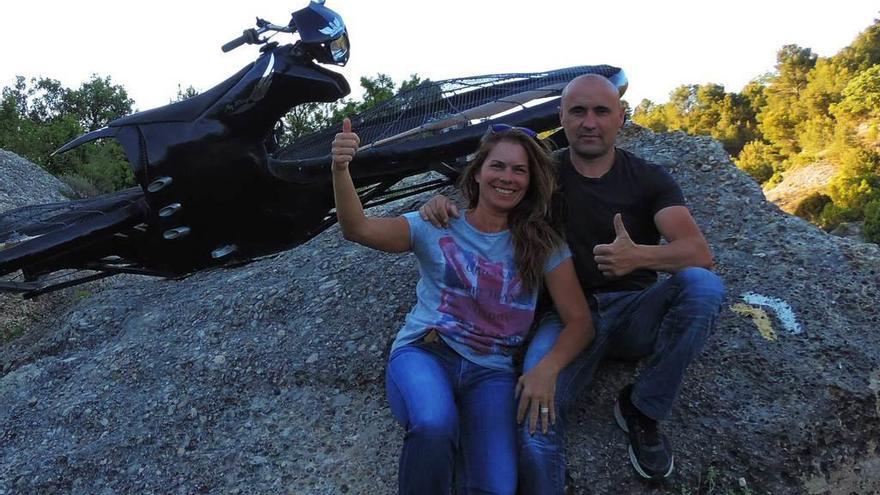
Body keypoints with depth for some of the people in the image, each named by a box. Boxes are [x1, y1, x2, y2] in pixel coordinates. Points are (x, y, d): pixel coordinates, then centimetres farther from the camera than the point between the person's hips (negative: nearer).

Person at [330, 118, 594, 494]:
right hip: (422, 354, 0)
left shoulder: (543, 244, 7)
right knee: (435, 425, -35)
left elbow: (579, 322, 3)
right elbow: (359, 230, -10)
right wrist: (340, 170, -28)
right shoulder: (436, 225, 4)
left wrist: (548, 368, -17)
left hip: (491, 372, 1)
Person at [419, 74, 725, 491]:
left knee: (702, 284, -30)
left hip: (636, 312, 2)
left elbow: (699, 254, -11)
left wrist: (640, 256, -33)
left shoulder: (648, 179, 2)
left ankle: (642, 411, -10)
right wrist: (441, 205, -13)